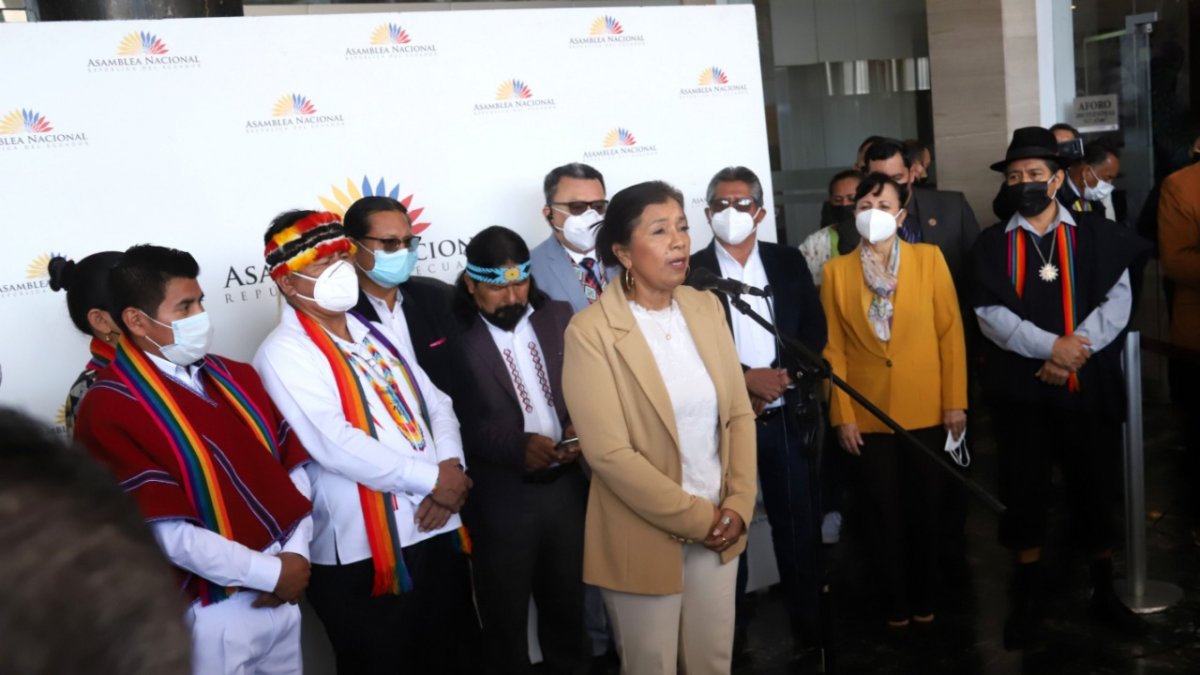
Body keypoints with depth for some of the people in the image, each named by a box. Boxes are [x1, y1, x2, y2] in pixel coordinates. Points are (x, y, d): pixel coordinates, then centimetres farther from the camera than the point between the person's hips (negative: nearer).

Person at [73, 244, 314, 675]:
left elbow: (294, 465, 8)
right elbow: (167, 532, -19)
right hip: (210, 612, -6)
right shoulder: (110, 409, -14)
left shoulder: (236, 376, 6)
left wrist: (295, 552, -6)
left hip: (282, 594, 6)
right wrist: (271, 572, -14)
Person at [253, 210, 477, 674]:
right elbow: (337, 446, -22)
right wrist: (432, 479, -16)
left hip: (435, 528, 7)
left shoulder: (374, 335, 13)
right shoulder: (284, 354, -11)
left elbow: (436, 404, 11)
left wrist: (450, 468, -9)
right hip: (362, 550, -7)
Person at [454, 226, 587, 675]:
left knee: (566, 608, 21)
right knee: (505, 620, 14)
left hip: (565, 488, 4)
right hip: (500, 500, -4)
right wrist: (517, 445, -23)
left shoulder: (558, 316, 5)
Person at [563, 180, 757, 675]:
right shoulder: (591, 332, -15)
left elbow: (739, 413, 5)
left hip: (718, 528, 5)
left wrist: (738, 505, -6)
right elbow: (608, 452, -19)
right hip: (645, 539, -4)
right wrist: (697, 518, -15)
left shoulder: (706, 307, 2)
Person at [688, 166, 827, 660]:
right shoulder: (690, 270, -1)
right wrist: (746, 379, -14)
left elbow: (814, 332, 5)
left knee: (798, 528, 7)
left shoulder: (789, 262, 8)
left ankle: (808, 630, 22)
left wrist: (782, 380, -9)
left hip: (786, 418, 2)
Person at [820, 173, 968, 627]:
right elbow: (833, 348, -1)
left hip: (926, 411, 0)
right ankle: (896, 601, 27)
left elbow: (951, 333, -2)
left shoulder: (929, 259, -2)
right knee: (884, 512, 11)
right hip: (868, 415, 0)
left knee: (925, 508, 12)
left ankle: (925, 597, 31)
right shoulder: (837, 270, -1)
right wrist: (842, 414, -5)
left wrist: (956, 401, -6)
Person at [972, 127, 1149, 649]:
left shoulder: (1098, 235, 4)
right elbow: (990, 313, -7)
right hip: (1019, 387, 0)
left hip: (1089, 385, 0)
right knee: (1024, 491, 6)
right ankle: (1028, 596, 20)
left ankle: (1104, 592, 26)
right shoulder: (992, 243, 4)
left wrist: (1075, 351, -16)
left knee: (1095, 488, 9)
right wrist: (1051, 346, -19)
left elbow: (1118, 300, -5)